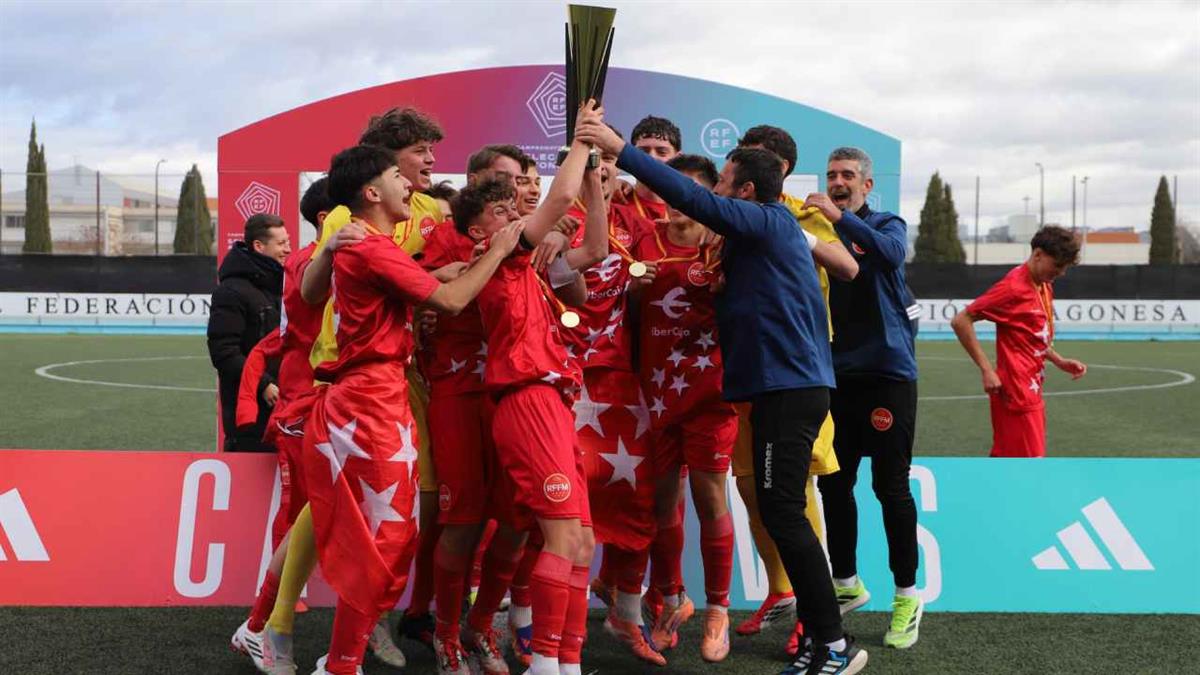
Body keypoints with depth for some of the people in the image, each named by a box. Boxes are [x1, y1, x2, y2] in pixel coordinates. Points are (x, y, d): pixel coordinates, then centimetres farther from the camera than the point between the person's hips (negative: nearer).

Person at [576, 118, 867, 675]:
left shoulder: (768, 221, -9)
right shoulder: (770, 230, 19)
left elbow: (693, 199, -19)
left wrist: (621, 151, -18)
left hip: (788, 388, -10)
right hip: (790, 384, 10)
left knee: (782, 513, -9)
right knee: (781, 512, 12)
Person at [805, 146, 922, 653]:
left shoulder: (886, 225, 2)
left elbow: (890, 252, -22)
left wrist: (842, 217, -33)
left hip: (887, 371, -3)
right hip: (837, 376, 4)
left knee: (890, 485, -2)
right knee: (833, 484, 8)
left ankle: (907, 595, 9)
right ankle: (846, 583, 24)